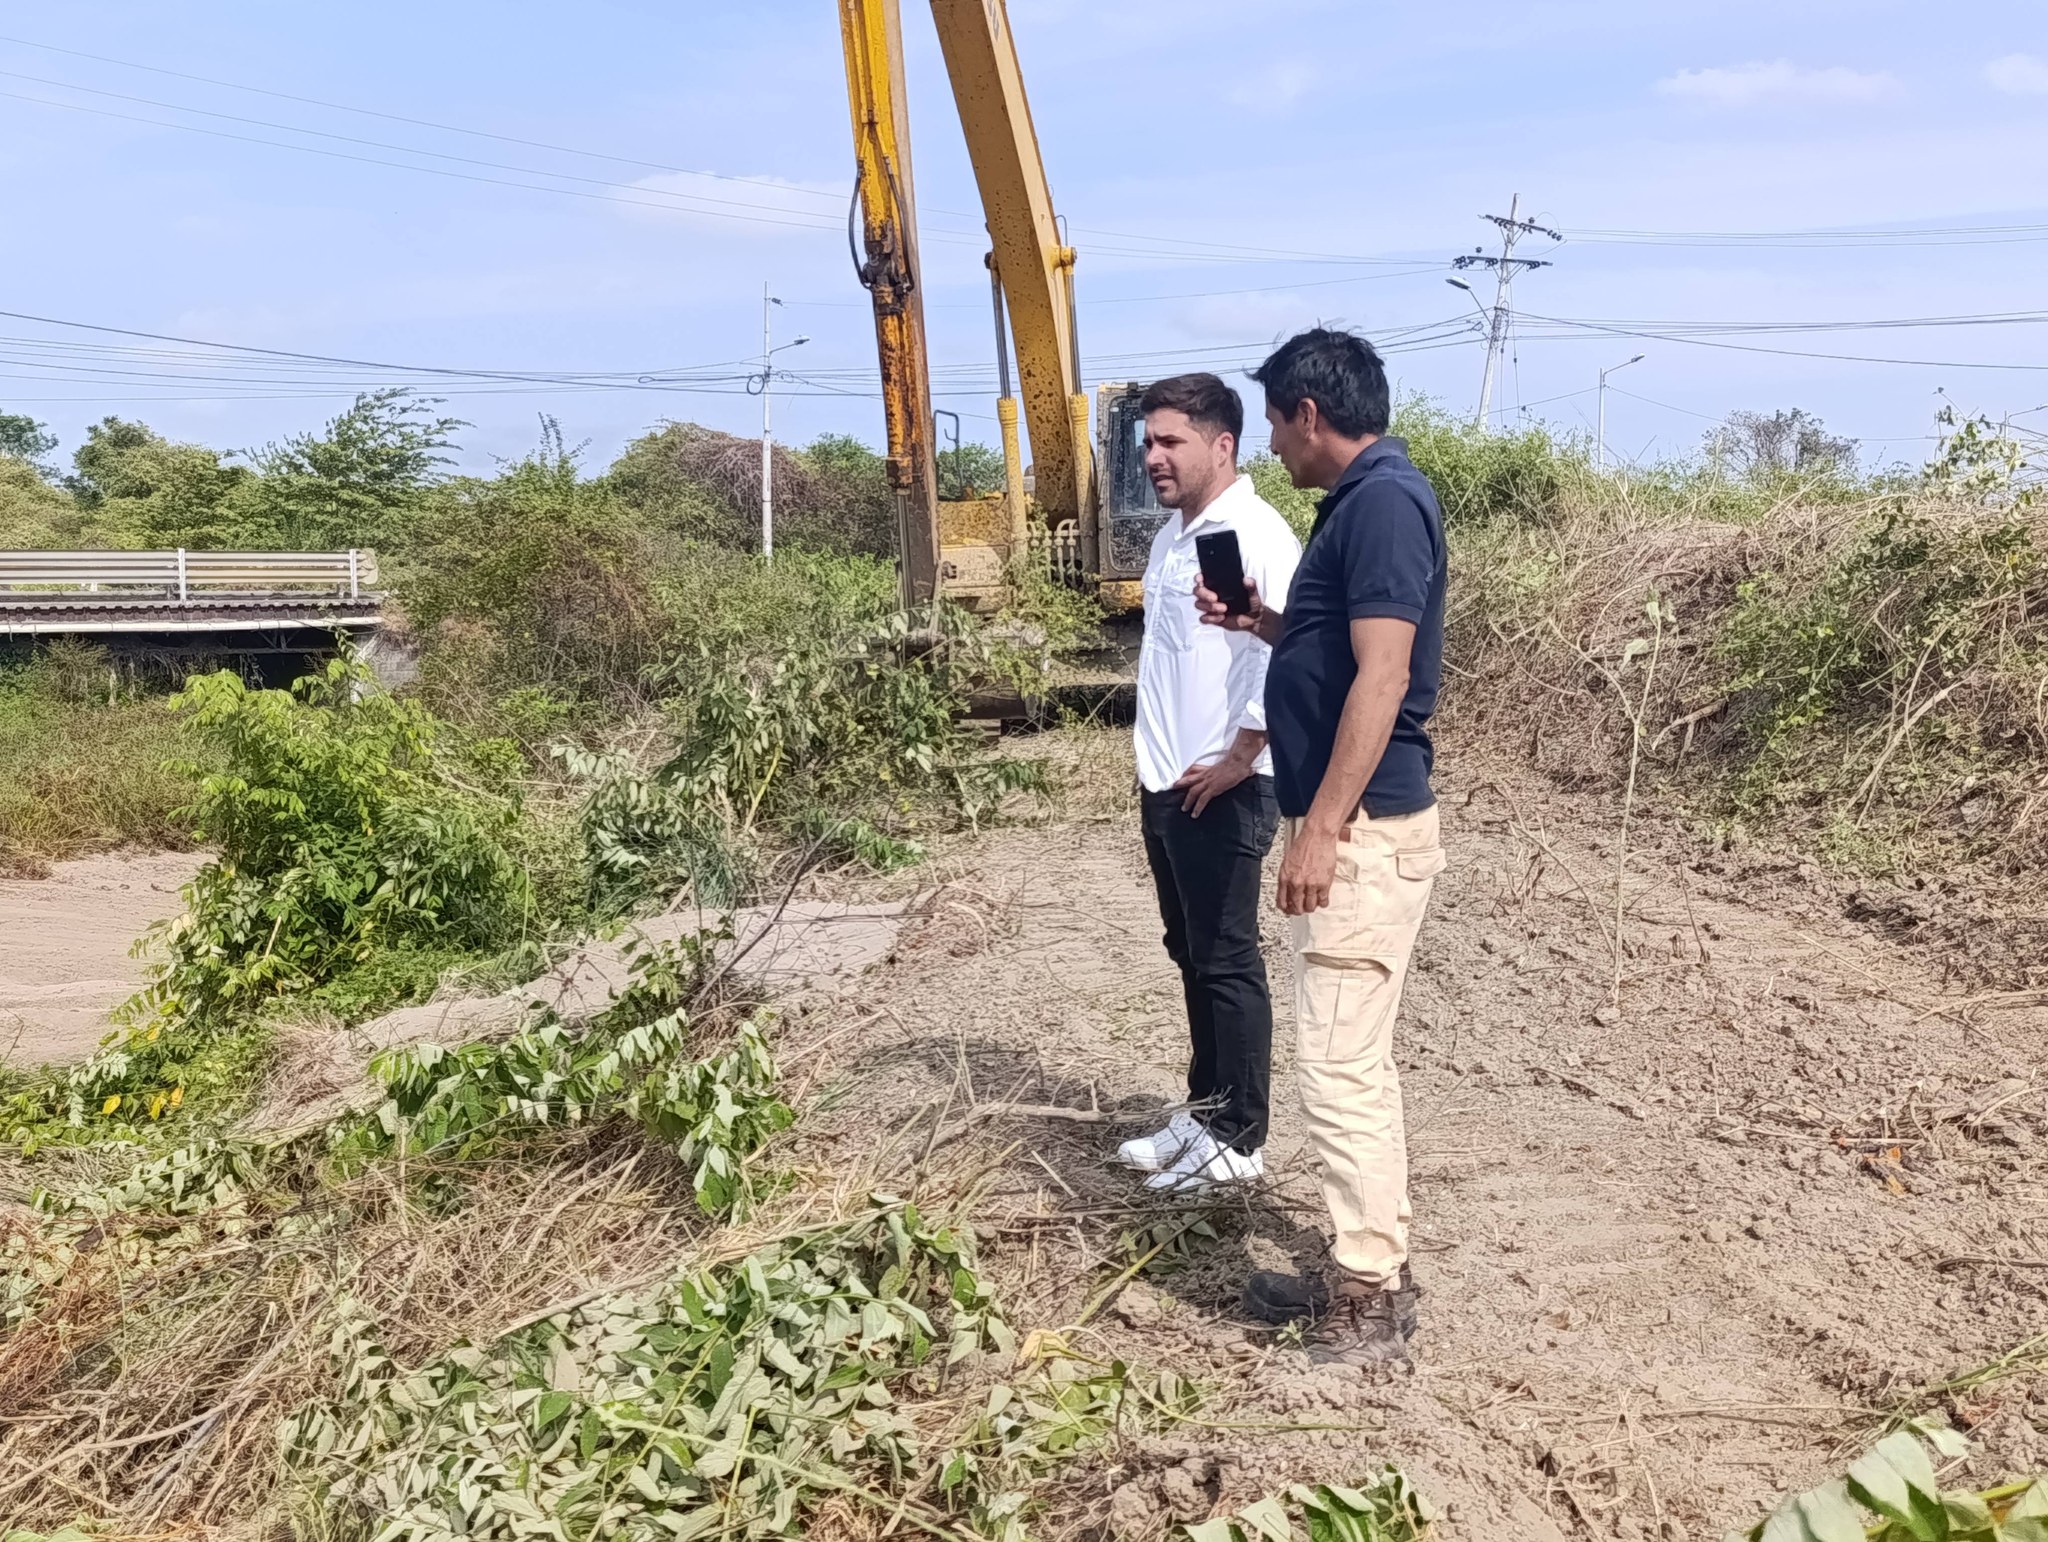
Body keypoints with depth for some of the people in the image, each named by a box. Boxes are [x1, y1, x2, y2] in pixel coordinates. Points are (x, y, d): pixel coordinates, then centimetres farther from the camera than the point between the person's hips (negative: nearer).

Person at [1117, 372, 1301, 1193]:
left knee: (1228, 962, 0)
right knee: (1190, 957, 16)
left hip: (1222, 791, -9)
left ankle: (1239, 1139, 12)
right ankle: (1204, 1110, 29)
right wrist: (1155, 762, 15)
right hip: (1165, 785, 9)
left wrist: (1239, 759, -19)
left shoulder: (1256, 535, -15)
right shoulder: (1171, 536, 13)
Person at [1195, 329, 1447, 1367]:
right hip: (1349, 824, 11)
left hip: (1364, 828, -11)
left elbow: (1383, 677, -23)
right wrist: (1260, 621, 15)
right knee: (1354, 1059, 16)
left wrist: (1321, 827, -24)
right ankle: (1369, 1269, 27)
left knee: (1338, 1062, -5)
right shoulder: (1357, 502, 16)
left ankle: (1371, 1300, 6)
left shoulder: (1385, 501, -15)